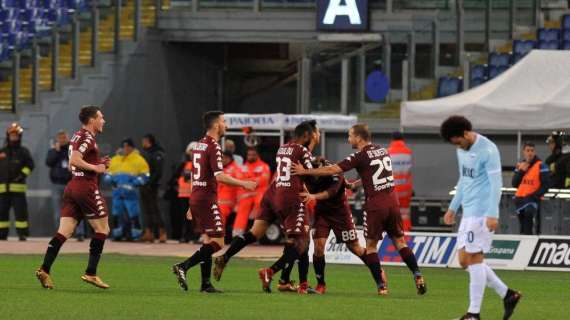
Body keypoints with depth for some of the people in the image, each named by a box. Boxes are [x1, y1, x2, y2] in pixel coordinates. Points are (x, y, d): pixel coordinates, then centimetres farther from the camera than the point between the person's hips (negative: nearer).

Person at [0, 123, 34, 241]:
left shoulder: (23, 152, 6)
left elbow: (30, 164, 0)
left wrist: (23, 174, -13)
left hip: (18, 187, -3)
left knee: (21, 210, -8)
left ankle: (22, 234, -6)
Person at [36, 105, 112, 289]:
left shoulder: (78, 136, 19)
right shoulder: (88, 137, -10)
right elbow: (74, 160, -23)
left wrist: (99, 164, 17)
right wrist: (96, 168, -14)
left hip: (72, 186, 9)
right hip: (86, 187, -9)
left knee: (64, 232, 2)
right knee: (102, 229, 1)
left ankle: (44, 269, -9)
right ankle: (91, 273, -2)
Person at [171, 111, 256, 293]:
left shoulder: (199, 145, 15)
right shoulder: (213, 147, -13)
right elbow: (219, 176, -22)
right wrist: (244, 184, -14)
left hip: (196, 198, 9)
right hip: (207, 199, -9)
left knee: (208, 241, 11)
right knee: (217, 242, -8)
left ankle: (206, 284, 8)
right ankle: (183, 267, -16)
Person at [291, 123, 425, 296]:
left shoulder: (361, 156, -9)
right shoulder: (382, 150, 11)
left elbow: (333, 170, -13)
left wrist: (305, 171, -6)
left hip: (375, 204, -6)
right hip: (392, 199, 6)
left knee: (371, 245, 5)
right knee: (399, 241, 11)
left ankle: (381, 286, 1)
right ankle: (418, 276, -1)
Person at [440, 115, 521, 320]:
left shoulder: (488, 150, -14)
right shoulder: (462, 151, 13)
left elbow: (496, 184, -16)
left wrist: (492, 215, -22)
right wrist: (453, 208, 25)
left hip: (482, 213, -9)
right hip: (468, 212, 9)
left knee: (474, 258, -7)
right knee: (465, 261, 7)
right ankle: (508, 295, 14)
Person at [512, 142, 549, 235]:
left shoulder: (541, 166, -5)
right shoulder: (520, 166, 12)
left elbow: (545, 186, -7)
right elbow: (514, 184, 8)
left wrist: (534, 196, -17)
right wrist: (521, 171, -6)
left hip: (533, 199, -6)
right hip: (520, 198, 6)